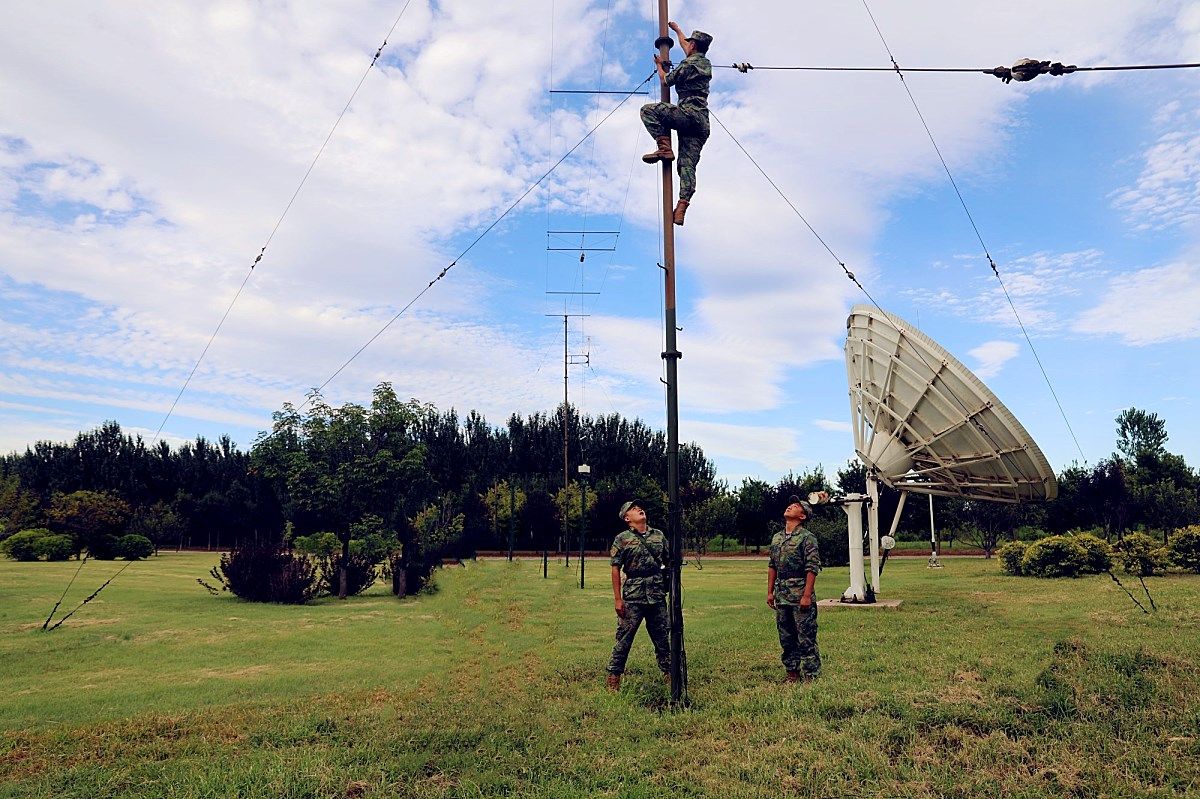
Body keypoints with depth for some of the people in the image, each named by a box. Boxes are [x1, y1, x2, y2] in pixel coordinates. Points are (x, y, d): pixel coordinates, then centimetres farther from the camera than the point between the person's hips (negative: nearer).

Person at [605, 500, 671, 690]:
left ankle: (669, 674, 23)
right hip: (633, 597, -3)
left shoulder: (659, 535, 10)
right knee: (624, 638, 1)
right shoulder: (622, 539, -1)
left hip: (658, 596, 4)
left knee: (662, 638, 11)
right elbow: (616, 569, -3)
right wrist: (618, 599, -8)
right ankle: (613, 678, 10)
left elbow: (669, 563, 16)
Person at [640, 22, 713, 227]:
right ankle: (681, 208, -13)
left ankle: (664, 148, -12)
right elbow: (685, 47, 41)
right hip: (702, 122, 8)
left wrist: (660, 65, 25)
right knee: (687, 165, -1)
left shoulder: (688, 64, -4)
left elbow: (666, 81, 7)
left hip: (688, 114, -8)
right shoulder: (706, 63, 21)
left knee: (648, 110, -2)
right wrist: (677, 30, 56)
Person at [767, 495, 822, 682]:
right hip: (781, 596, 7)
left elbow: (812, 568, -13)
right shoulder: (776, 538, 12)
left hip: (801, 596, -7)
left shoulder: (807, 538, -8)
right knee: (786, 638, 13)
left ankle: (810, 676, 5)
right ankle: (792, 673, 23)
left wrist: (807, 596, -18)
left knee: (806, 638, -2)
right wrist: (770, 592, 11)